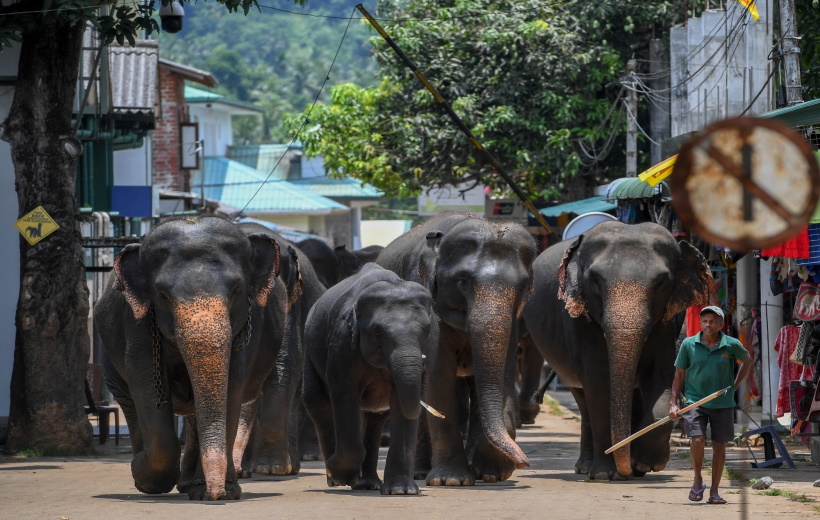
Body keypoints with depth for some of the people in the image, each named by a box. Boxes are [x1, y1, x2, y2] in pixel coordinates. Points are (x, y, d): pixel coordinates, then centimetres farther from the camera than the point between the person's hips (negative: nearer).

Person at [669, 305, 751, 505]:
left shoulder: (731, 345, -2)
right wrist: (673, 403, 1)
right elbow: (679, 375, 6)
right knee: (698, 440, -18)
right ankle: (698, 480, 5)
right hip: (695, 400, -1)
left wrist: (734, 385, 11)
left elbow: (746, 361, 19)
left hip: (723, 404, 1)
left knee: (719, 445, 4)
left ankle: (714, 491, 13)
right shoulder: (689, 344, -2)